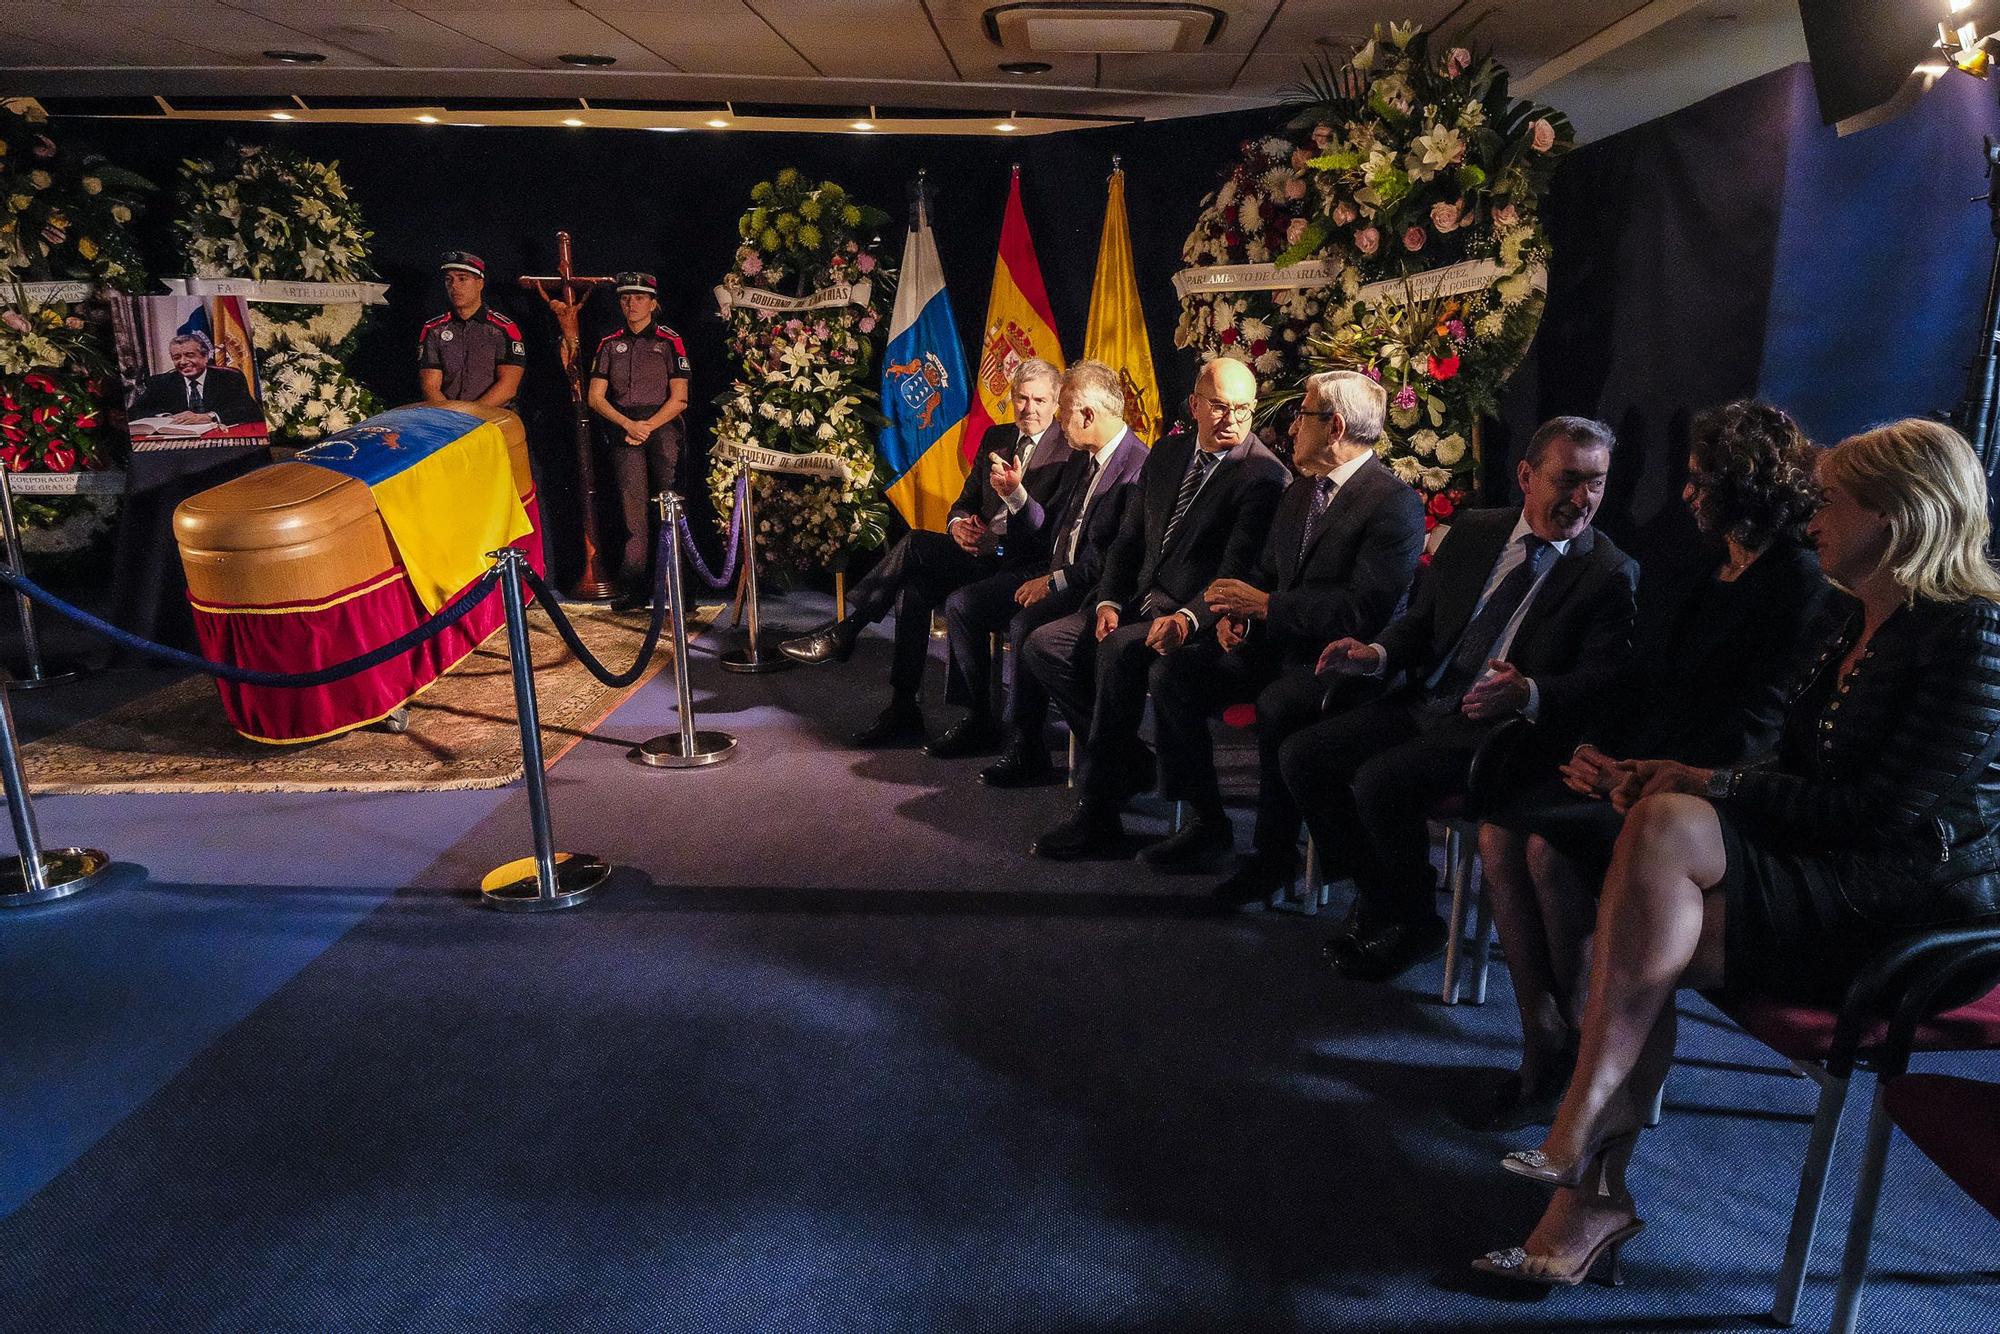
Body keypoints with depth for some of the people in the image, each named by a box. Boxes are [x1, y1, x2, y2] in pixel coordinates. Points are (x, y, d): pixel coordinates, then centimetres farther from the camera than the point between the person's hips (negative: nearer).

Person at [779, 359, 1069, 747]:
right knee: (914, 590, -20)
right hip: (977, 551, 7)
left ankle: (843, 632, -9)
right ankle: (903, 711, -13)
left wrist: (1016, 492, -26)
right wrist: (957, 524, -4)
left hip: (1016, 562, -7)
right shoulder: (995, 438, 17)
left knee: (915, 544, -21)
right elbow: (966, 500, 18)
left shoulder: (1069, 451, -5)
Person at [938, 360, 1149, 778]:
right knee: (961, 604, 1)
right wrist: (1015, 492, 2)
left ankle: (1026, 748, -19)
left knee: (1025, 624, -33)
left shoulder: (1139, 467, -17)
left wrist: (1055, 582, -20)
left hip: (1093, 588, -10)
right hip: (1053, 575, 10)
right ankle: (980, 719, 11)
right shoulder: (1080, 458, 13)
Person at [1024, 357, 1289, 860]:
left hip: (1198, 620, -8)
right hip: (1138, 604, 8)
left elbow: (1237, 574, -18)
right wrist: (1109, 601, -2)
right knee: (1043, 645, -7)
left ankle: (1096, 815, -27)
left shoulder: (1266, 476, -10)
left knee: (1120, 650, -34)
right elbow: (1128, 540, 15)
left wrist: (1187, 618, -35)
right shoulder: (1166, 455, 12)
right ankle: (1130, 761, 3)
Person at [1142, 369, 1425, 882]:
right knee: (1172, 675, -9)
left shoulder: (1396, 504, -13)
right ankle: (1208, 823, 1)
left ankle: (1275, 849, -15)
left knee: (1277, 704, -37)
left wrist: (1265, 605, -20)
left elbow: (1364, 609, -23)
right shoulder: (1300, 491, 14)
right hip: (1275, 643, 8)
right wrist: (1238, 610, -2)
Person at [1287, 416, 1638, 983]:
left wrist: (1527, 693, -30)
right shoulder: (1473, 531, 10)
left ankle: (1417, 925, -1)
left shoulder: (1611, 573, -4)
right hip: (1423, 703, 6)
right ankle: (1378, 895, 10)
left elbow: (1600, 680, -9)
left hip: (1499, 728, -6)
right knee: (1301, 756, -9)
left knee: (1380, 781, -28)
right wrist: (1379, 654, -7)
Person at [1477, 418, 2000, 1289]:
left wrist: (1714, 788, -15)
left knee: (1667, 828, -30)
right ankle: (1592, 1192, -16)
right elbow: (1803, 779, 14)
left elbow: (1884, 810, -20)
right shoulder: (1860, 626, 15)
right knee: (1650, 941, -20)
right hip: (1836, 883, 8)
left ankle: (1584, 1122, -22)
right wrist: (1685, 778, -3)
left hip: (1920, 909, -8)